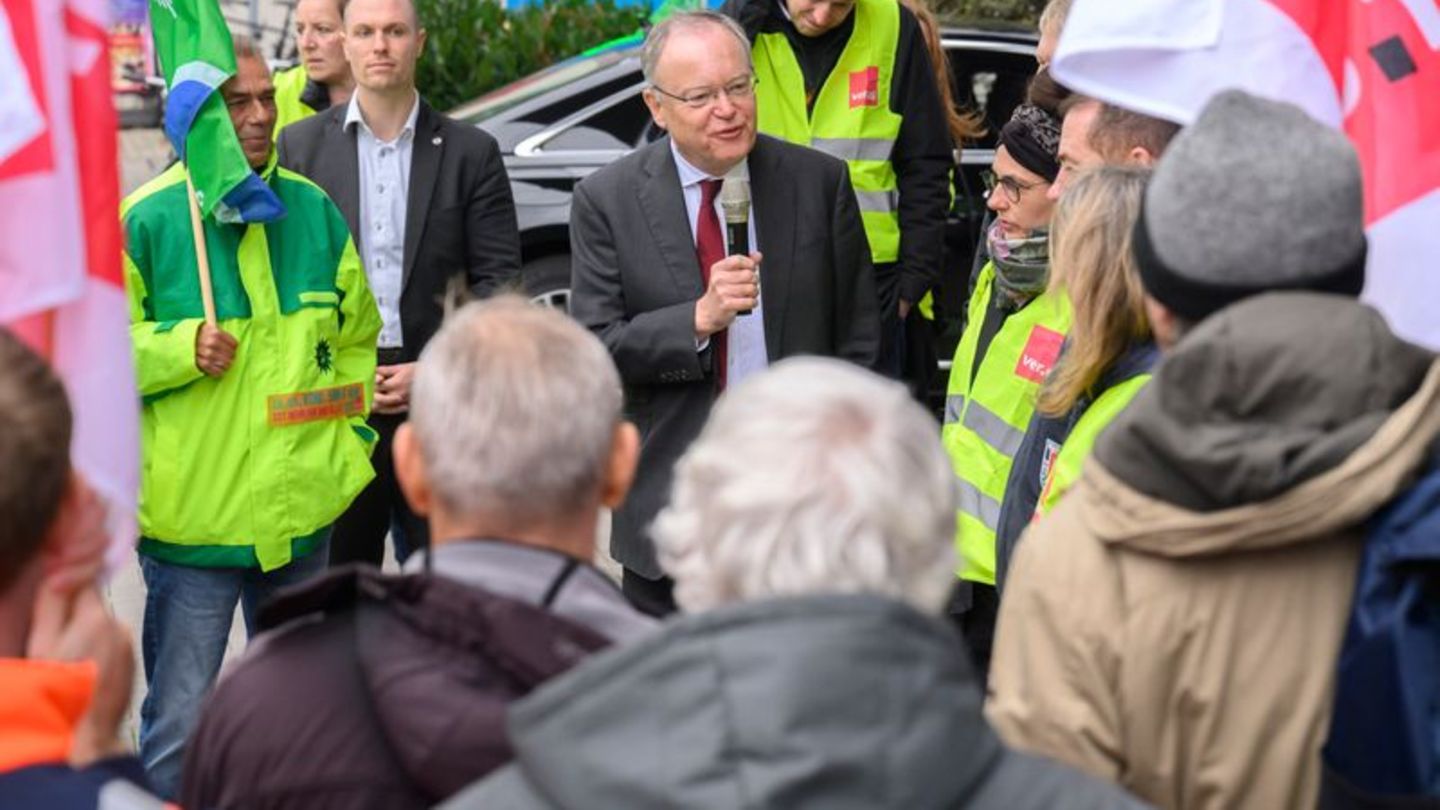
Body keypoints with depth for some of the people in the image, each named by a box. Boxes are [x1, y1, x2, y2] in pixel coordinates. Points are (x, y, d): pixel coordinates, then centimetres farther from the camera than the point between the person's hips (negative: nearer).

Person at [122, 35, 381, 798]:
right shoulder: (146, 220, -10)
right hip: (191, 517, -4)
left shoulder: (315, 210, 5)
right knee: (181, 721, 1)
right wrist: (183, 349, -20)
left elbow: (356, 339, 14)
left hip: (302, 513, 5)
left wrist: (348, 449, 7)